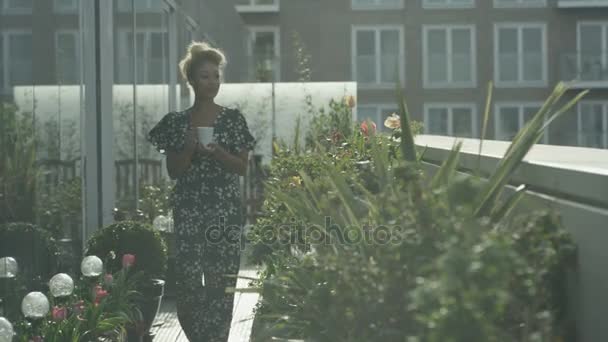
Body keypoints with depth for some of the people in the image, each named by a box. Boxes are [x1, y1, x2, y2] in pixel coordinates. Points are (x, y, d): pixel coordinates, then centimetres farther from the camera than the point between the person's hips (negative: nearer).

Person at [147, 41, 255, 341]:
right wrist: (190, 148, -13)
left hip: (226, 210, -1)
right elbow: (173, 171, 3)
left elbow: (242, 167, 1)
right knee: (188, 281, -4)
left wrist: (217, 152, -15)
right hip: (188, 209, 1)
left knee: (221, 282, -3)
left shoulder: (233, 119, 4)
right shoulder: (176, 122, 6)